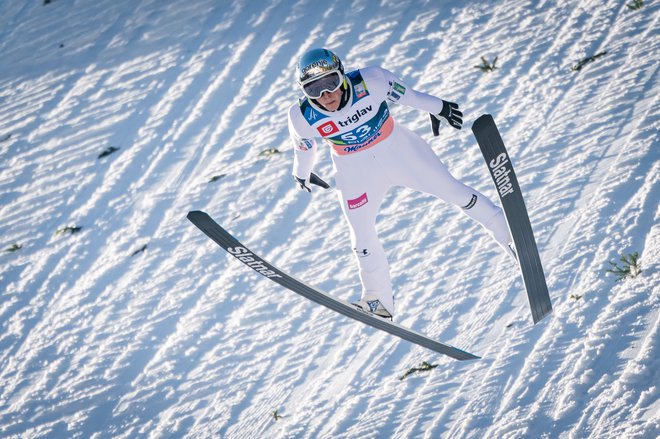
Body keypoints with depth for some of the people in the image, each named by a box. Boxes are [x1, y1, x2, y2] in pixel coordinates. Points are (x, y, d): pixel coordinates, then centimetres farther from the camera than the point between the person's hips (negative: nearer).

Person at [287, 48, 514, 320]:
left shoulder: (370, 82, -29)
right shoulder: (303, 118, -24)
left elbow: (404, 93, -10)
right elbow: (304, 147, -2)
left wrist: (437, 107, 5)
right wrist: (302, 174, 16)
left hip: (397, 148, -1)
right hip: (356, 170, 1)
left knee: (448, 188, 7)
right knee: (362, 235, 1)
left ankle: (503, 227, 30)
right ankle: (379, 300, 20)